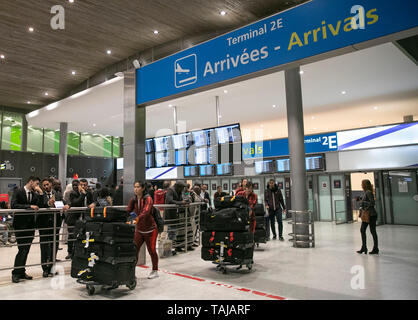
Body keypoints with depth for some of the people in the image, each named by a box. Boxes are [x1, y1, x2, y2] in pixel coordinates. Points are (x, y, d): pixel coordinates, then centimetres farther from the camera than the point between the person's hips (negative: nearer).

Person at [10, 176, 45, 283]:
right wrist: (29, 206, -23)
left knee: (26, 249, 10)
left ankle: (21, 272, 20)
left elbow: (40, 206, -2)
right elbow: (14, 205, -17)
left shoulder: (35, 194, 9)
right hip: (20, 225, -6)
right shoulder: (18, 191, -5)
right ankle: (16, 273, 4)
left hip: (30, 224, 6)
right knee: (22, 249, -8)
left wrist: (41, 193, -9)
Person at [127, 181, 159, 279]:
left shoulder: (148, 199, -18)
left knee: (151, 250, 4)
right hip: (139, 229, 5)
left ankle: (155, 271, 23)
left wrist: (138, 218, -50)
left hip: (150, 230, -5)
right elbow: (127, 211, -7)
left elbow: (146, 211, -34)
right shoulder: (133, 200, 0)